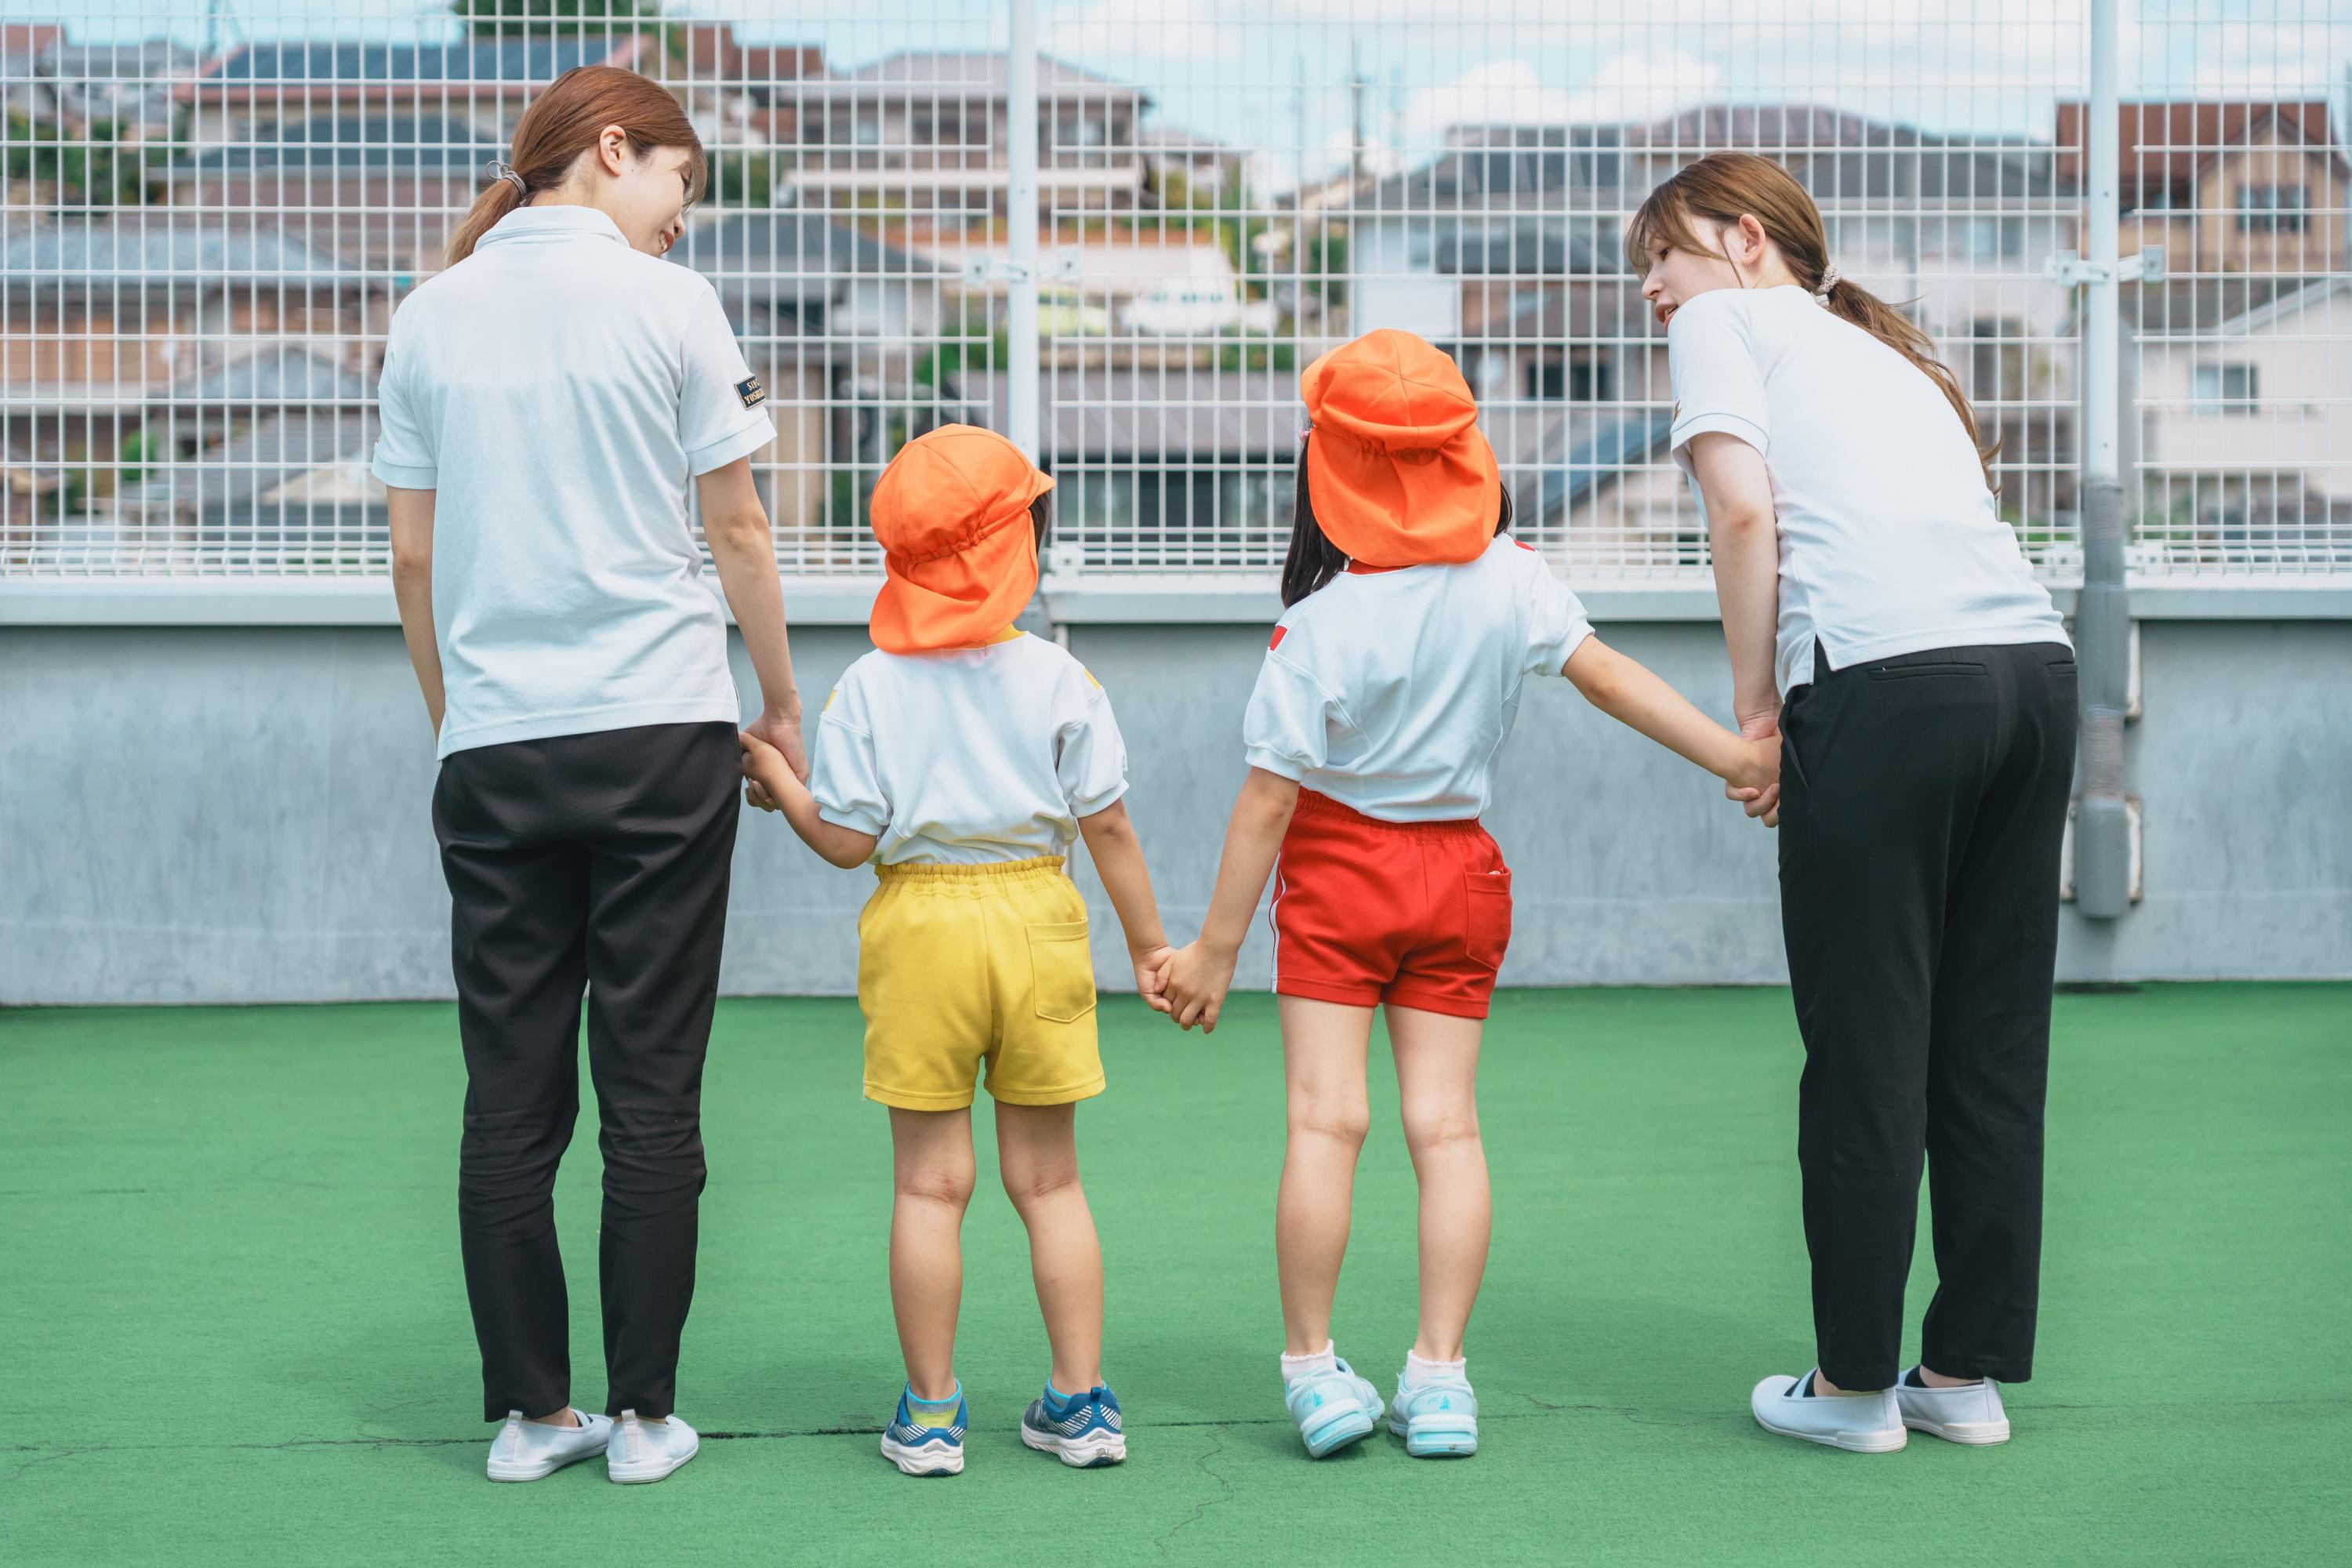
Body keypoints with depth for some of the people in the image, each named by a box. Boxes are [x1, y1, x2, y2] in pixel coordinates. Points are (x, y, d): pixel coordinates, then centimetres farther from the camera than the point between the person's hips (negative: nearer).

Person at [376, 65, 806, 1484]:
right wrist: (783, 705, 13)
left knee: (512, 1099, 7)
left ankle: (529, 1413, 12)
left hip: (494, 750, 3)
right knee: (652, 1094, 3)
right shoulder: (666, 305, -2)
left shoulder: (433, 317, 8)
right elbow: (738, 531, 1)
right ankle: (644, 1416, 7)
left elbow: (413, 557, 10)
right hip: (660, 731, -3)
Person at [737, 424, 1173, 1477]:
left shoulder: (868, 688, -4)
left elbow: (847, 840, -6)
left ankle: (929, 1414, 9)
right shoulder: (1058, 678, -1)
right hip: (1037, 920, 1)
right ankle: (1081, 1401, 13)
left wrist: (777, 777, 11)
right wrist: (1148, 945, 9)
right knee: (1048, 1178, 10)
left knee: (930, 1182, 5)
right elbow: (1107, 825, 0)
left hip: (921, 925, -1)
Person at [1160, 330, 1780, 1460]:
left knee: (1326, 1119, -1)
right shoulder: (1507, 580, -6)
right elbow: (1606, 675, -8)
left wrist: (1214, 951, -8)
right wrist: (1734, 755, -1)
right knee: (1445, 1123, 4)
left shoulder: (1322, 622, -16)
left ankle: (1311, 1362, 2)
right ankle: (1440, 1371, 2)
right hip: (1460, 870, 4)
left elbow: (1269, 797, -14)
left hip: (1337, 870, -4)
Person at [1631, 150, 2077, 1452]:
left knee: (1864, 1043, 1)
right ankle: (1968, 1374, 17)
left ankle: (1853, 1385, 8)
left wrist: (1754, 707, 2)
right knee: (1993, 1040, 11)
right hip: (2034, 662, 7)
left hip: (1890, 675, -7)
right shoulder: (1884, 353, 33)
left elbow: (1742, 509, -4)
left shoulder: (1727, 320, 13)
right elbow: (1940, 514, 20)